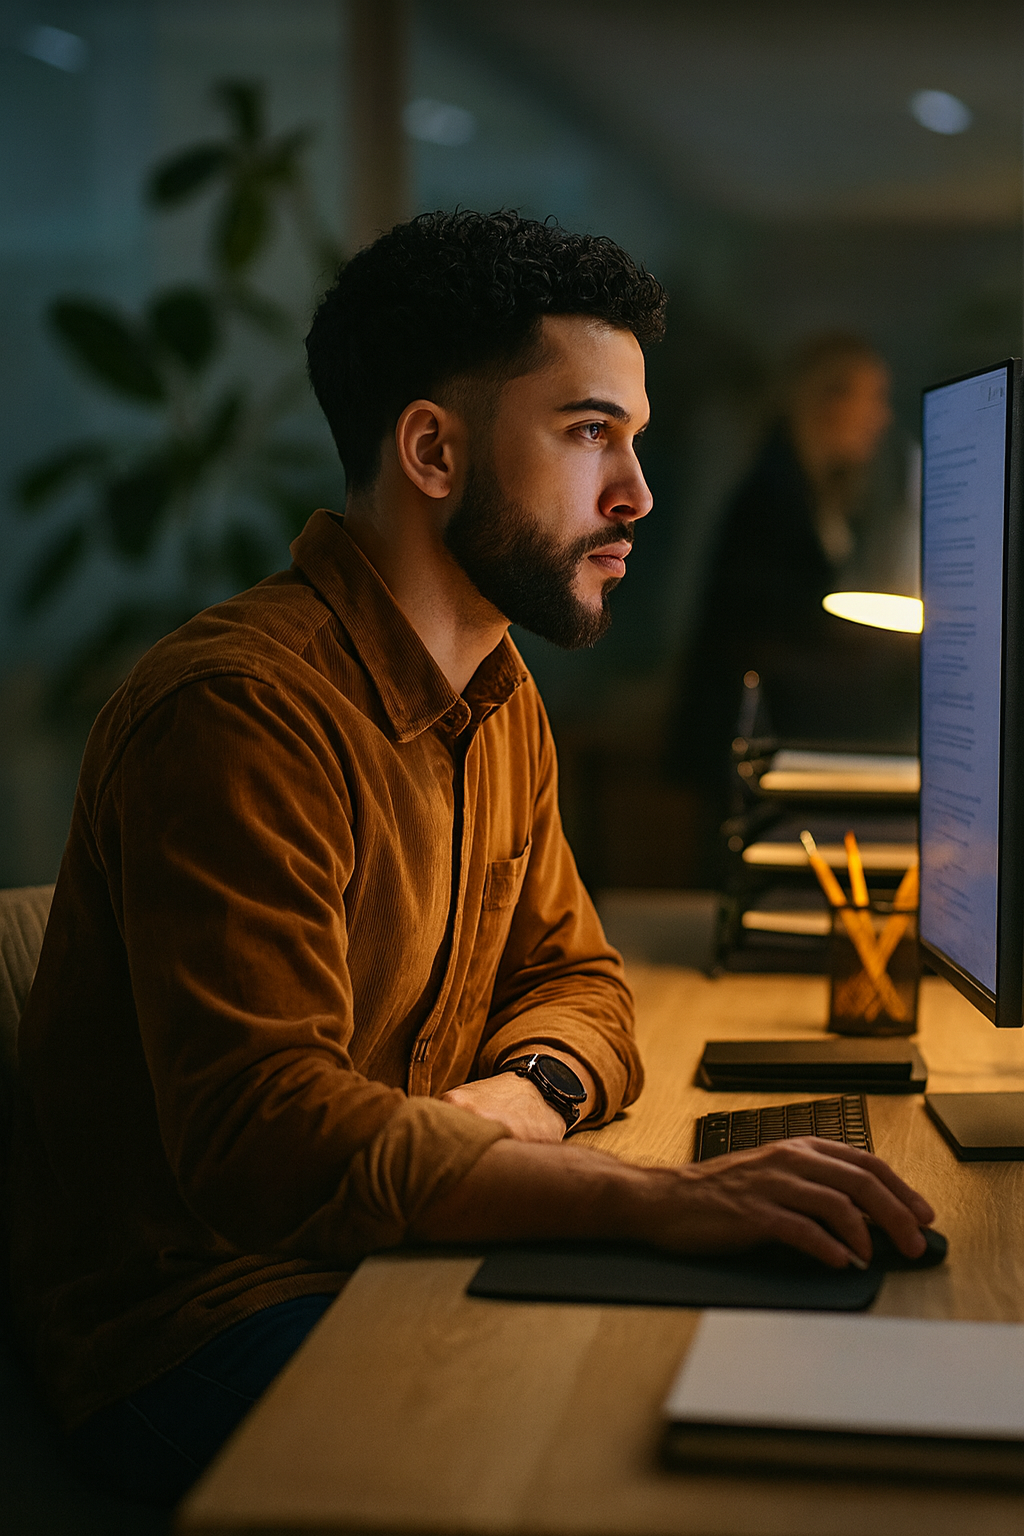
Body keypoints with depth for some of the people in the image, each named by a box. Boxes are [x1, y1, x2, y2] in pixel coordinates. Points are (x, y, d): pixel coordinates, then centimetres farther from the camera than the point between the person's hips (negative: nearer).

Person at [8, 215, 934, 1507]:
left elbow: (575, 978, 14)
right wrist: (656, 1198, -39)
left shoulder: (502, 699, 9)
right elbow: (268, 1143, -31)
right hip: (204, 1316, -8)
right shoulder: (241, 711, -23)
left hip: (389, 1250, 8)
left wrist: (519, 1093, -11)